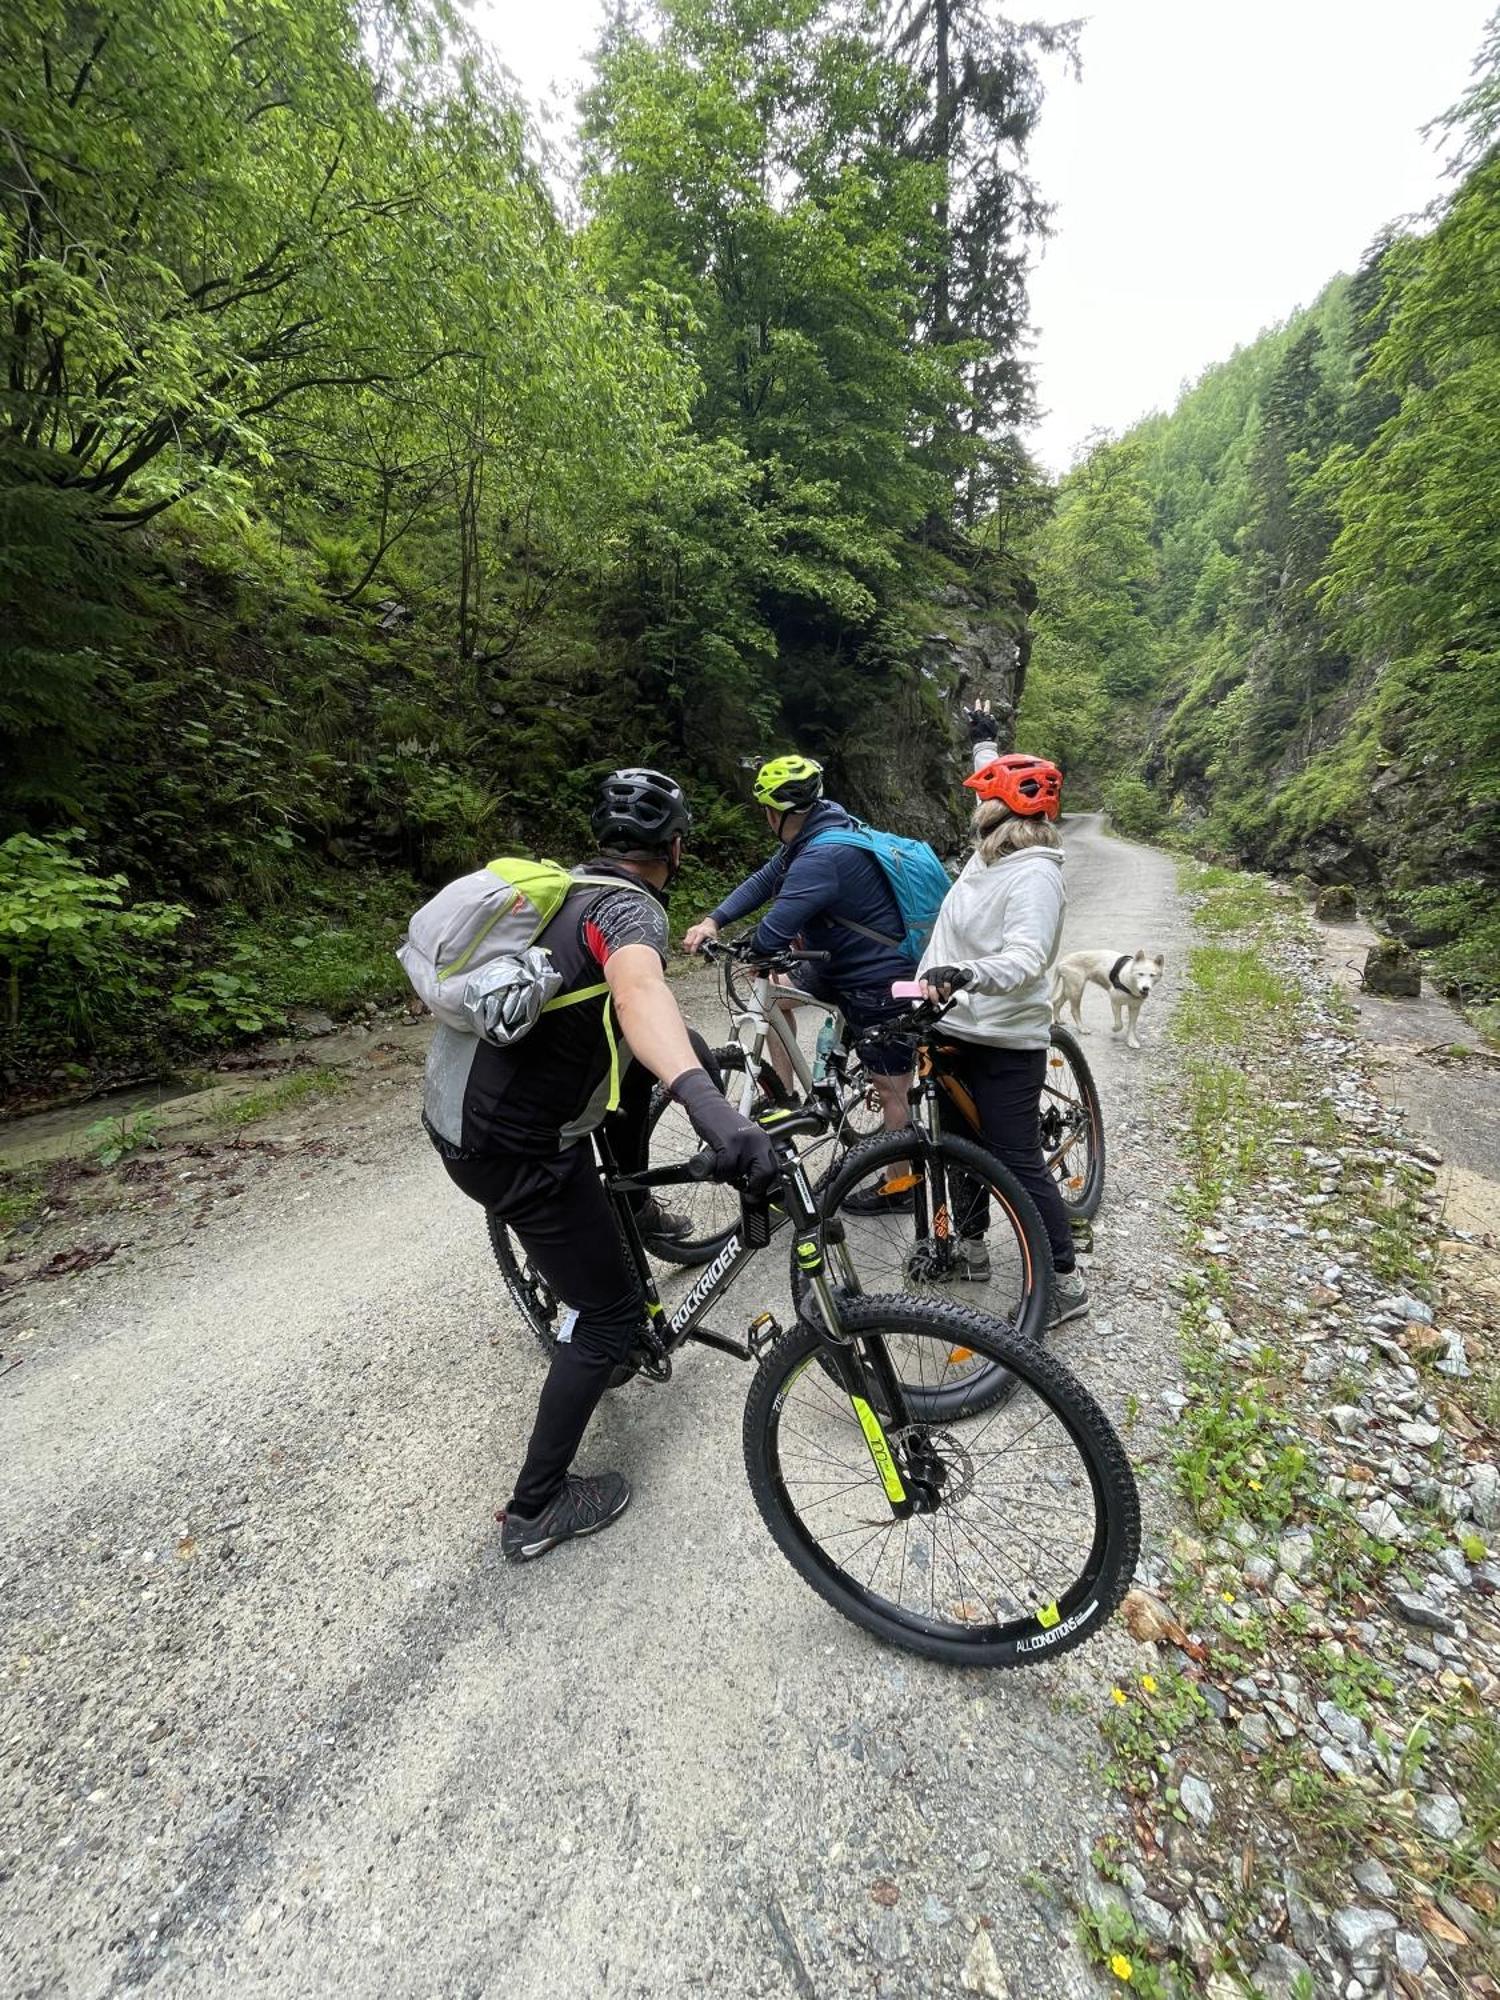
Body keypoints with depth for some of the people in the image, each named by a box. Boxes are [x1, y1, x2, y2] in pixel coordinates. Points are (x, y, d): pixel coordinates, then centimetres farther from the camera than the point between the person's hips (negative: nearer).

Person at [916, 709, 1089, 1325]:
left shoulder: (1035, 873, -19)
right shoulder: (990, 853, 7)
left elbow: (1027, 959, -32)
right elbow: (1000, 792, 29)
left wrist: (963, 973, -48)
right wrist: (984, 741, 41)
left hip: (1005, 1043, -9)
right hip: (957, 1028, 10)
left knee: (1018, 1160, -1)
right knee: (960, 1141, 20)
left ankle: (1064, 1281, 17)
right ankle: (970, 1244, 39)